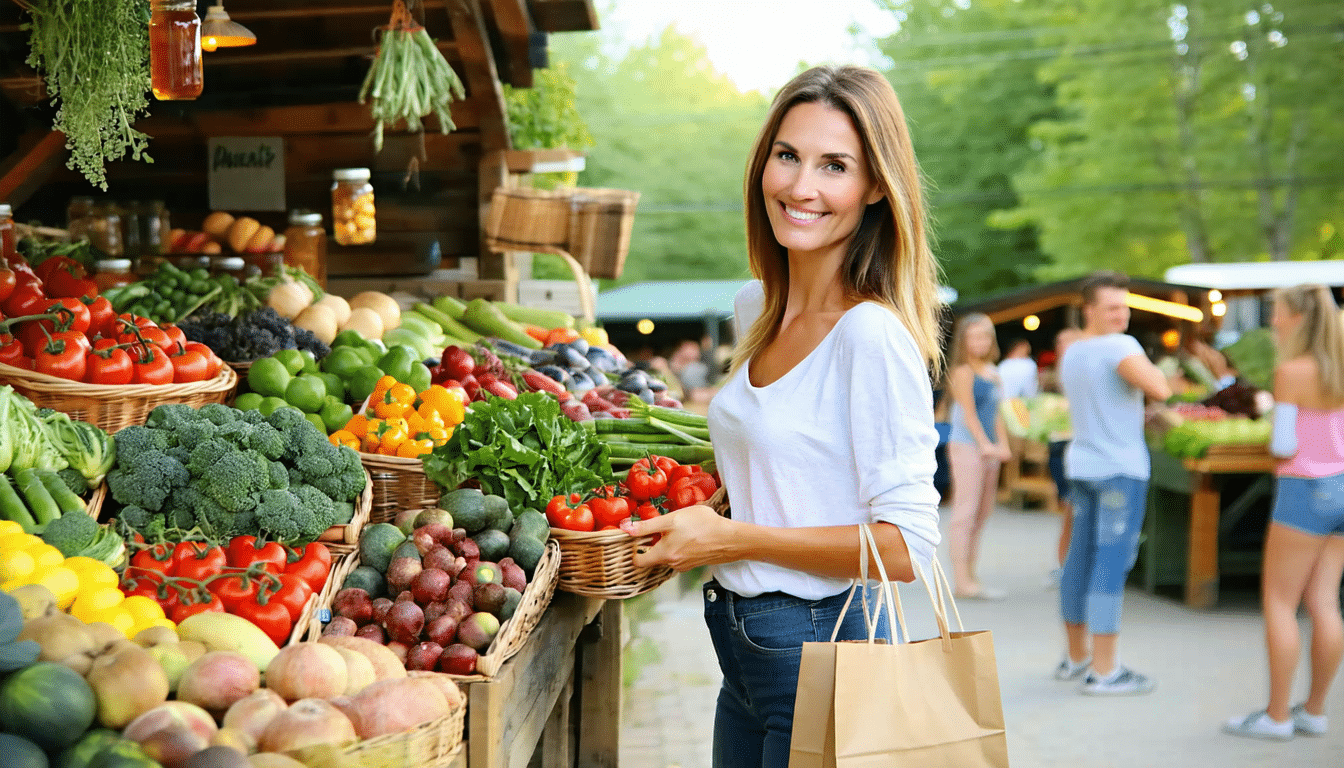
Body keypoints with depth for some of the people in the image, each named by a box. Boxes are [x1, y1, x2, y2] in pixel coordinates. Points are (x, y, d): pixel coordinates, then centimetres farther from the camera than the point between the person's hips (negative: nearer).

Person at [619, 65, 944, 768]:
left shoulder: (873, 334, -18)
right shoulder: (753, 310, 7)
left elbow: (906, 546, -21)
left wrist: (730, 538, -18)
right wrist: (690, 516, 8)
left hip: (821, 653, -8)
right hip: (745, 651, 8)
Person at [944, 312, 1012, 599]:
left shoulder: (993, 373, 16)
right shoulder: (963, 372, -7)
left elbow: (996, 412, 15)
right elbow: (969, 413, -11)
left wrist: (1002, 444, 2)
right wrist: (984, 445, -16)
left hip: (989, 450, 8)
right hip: (967, 446, -8)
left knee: (982, 514, 9)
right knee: (966, 512, -8)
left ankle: (970, 576, 15)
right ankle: (962, 580, -7)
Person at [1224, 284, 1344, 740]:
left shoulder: (1292, 371, -15)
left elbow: (1283, 446, -14)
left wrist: (1271, 415, 3)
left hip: (1305, 492, -7)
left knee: (1278, 603, 0)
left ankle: (1277, 716, 3)